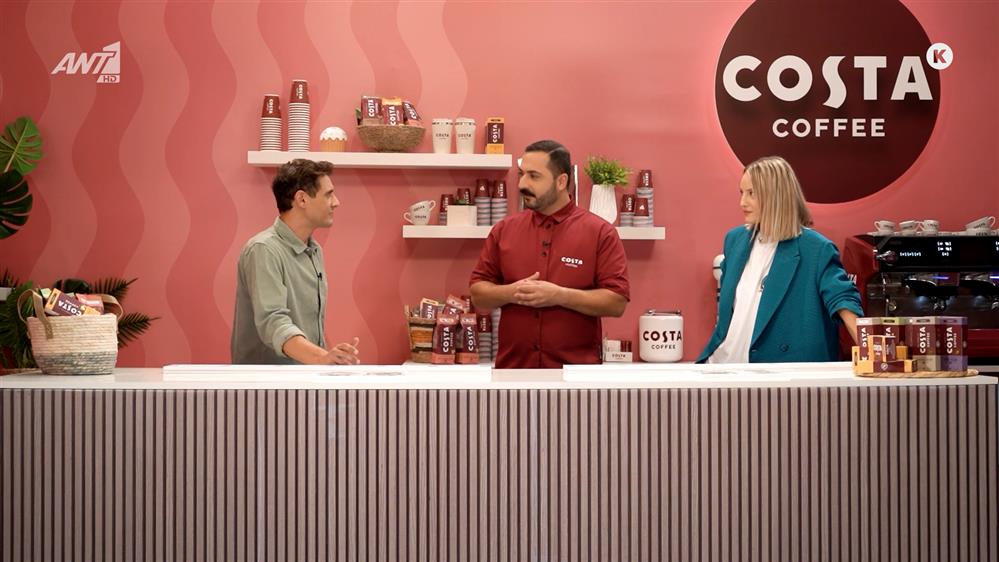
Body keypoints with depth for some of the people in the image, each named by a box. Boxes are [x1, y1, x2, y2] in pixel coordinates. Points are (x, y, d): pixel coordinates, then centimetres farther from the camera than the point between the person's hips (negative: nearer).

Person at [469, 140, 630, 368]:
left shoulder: (600, 232, -3)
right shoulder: (504, 230, 7)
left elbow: (617, 302, -8)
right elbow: (478, 294, 8)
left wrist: (560, 296, -19)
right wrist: (509, 293, -12)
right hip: (513, 369, 3)